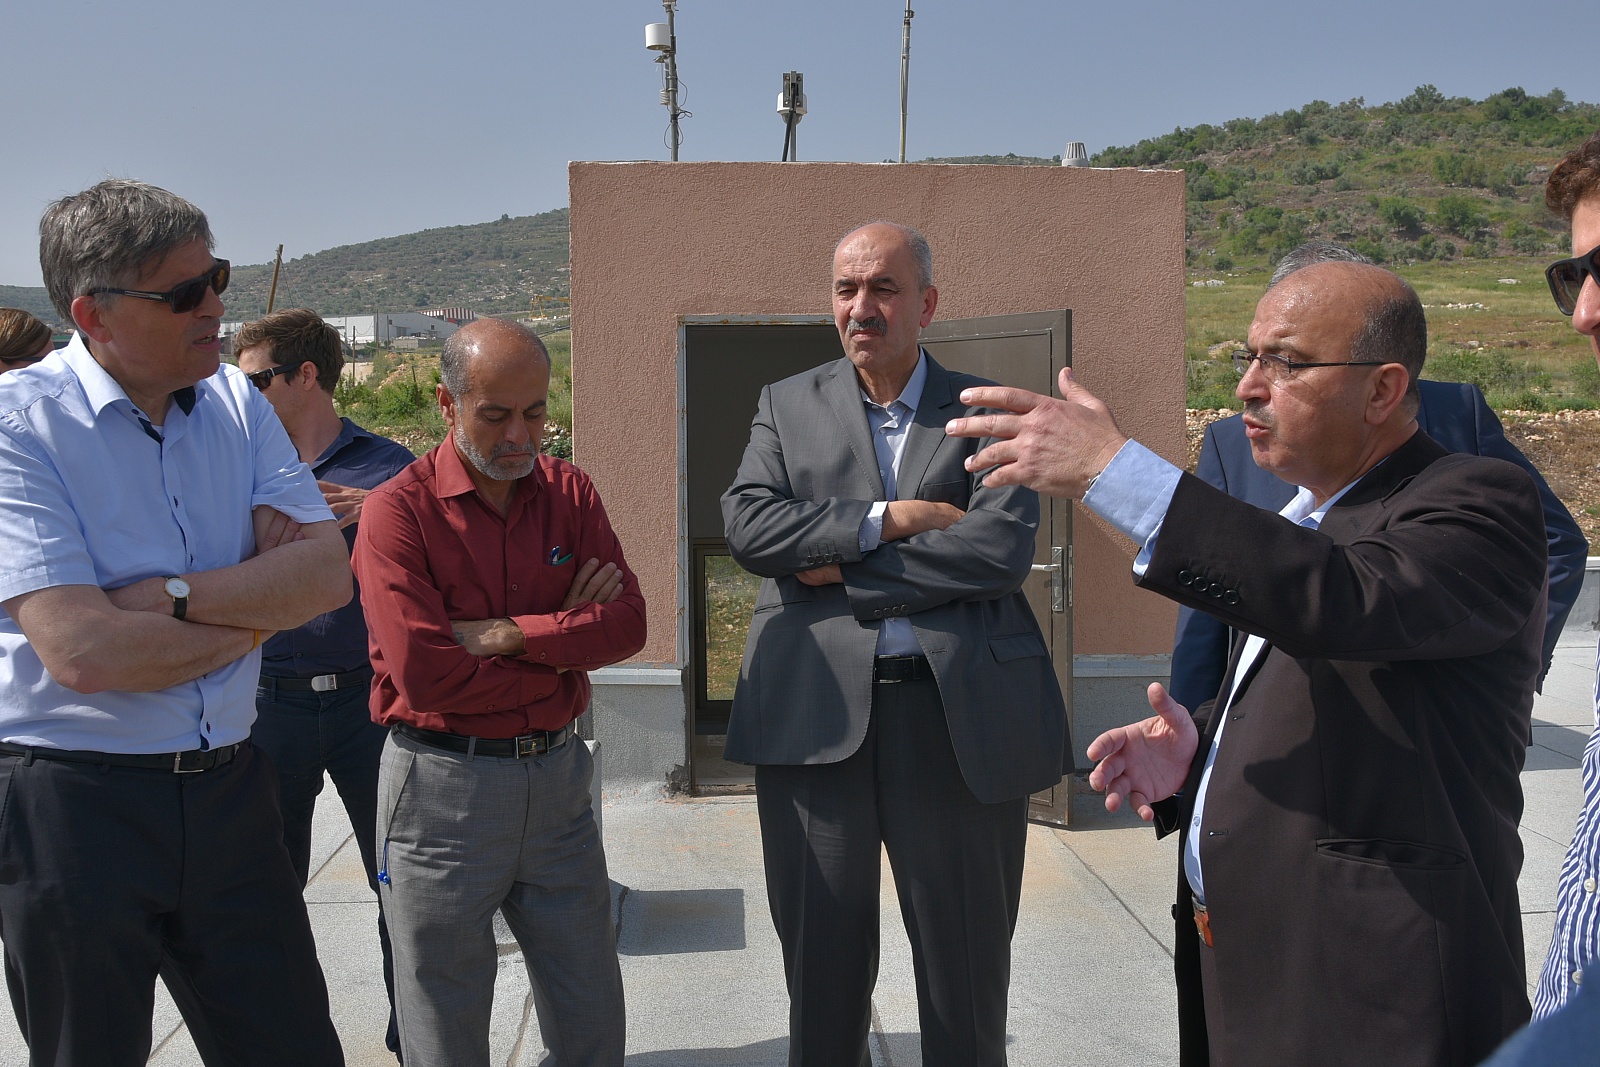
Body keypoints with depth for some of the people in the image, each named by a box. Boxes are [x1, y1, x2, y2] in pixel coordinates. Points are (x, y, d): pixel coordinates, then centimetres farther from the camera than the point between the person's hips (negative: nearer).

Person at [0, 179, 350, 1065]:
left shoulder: (237, 404, 4)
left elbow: (328, 572, -5)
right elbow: (80, 650, -22)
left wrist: (171, 597, -18)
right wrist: (258, 606, -10)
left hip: (229, 788, 5)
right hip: (72, 803, -4)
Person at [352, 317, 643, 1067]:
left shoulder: (569, 493, 4)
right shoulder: (398, 510, -11)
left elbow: (628, 622, -7)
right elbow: (424, 675, -20)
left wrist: (507, 634, -18)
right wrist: (566, 643, -10)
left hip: (555, 774, 4)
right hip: (443, 785, -4)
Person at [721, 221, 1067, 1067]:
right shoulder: (787, 404, 10)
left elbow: (1003, 548, -12)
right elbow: (747, 525, -5)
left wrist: (842, 571, -11)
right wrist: (890, 519, -14)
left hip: (958, 713, -1)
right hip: (815, 712, 2)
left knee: (966, 965, 11)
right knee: (821, 963, 15)